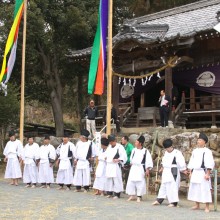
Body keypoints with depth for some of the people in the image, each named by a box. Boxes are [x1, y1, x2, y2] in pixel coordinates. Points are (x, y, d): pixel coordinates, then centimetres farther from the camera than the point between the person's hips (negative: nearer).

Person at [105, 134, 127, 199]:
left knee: (116, 179, -8)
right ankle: (109, 193, 18)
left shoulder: (120, 147, -7)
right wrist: (106, 157, 8)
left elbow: (123, 156, -11)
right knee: (109, 179, 9)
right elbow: (106, 154, 28)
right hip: (109, 165, 7)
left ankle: (117, 194, -3)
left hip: (116, 166, -7)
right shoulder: (109, 147, 15)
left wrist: (118, 160, -25)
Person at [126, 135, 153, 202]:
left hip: (141, 168, -4)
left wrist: (147, 170, -12)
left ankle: (139, 197, 10)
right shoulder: (134, 150, 7)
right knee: (130, 182, 2)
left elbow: (149, 161, -8)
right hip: (133, 168, 5)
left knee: (140, 183, -2)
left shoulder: (145, 151, -7)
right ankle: (132, 195, 15)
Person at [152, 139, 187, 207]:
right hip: (166, 172, 8)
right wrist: (162, 168, 31)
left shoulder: (177, 153, -12)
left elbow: (181, 162, -15)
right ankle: (159, 200, 20)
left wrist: (184, 170, -17)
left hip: (173, 172, -8)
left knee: (173, 187, -8)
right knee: (163, 186, 13)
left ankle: (174, 202, -2)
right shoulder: (166, 153, 14)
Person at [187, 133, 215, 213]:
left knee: (205, 189, -7)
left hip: (203, 172, -7)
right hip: (195, 173, 7)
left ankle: (207, 207, 1)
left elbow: (209, 164, -12)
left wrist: (207, 174, -16)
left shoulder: (207, 151, -8)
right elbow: (191, 163, 18)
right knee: (195, 189, 11)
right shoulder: (195, 151, 14)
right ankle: (197, 205, 24)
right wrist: (190, 172, 14)